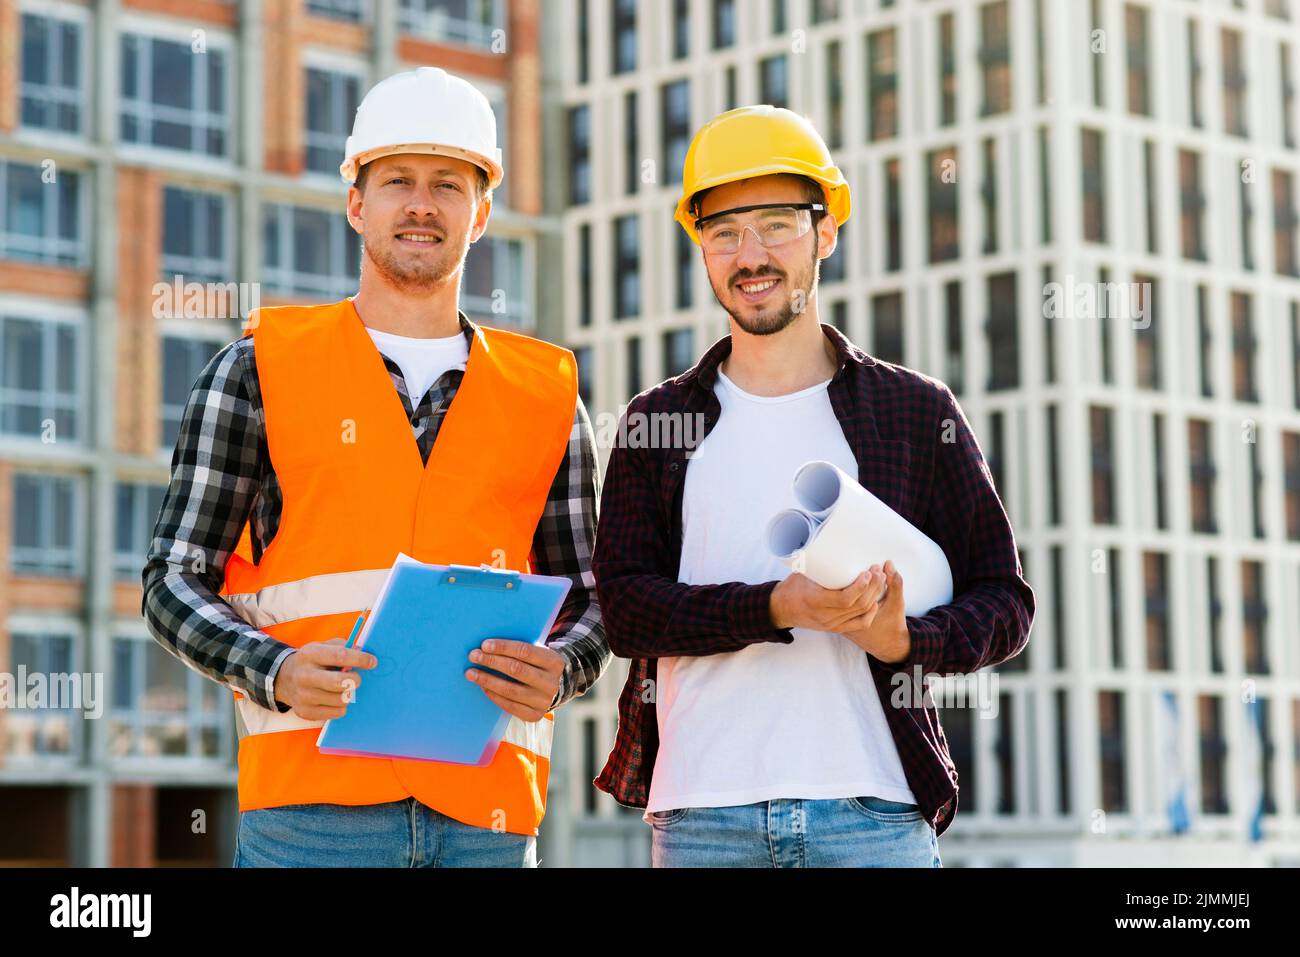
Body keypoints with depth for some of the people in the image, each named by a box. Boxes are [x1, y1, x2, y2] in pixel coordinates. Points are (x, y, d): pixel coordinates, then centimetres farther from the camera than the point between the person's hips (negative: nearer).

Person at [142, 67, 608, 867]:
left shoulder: (547, 394, 14)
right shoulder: (259, 370, 8)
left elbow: (589, 601, 16)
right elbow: (175, 583, 6)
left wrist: (557, 673, -7)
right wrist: (277, 672, -12)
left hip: (487, 805, 2)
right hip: (311, 798, -2)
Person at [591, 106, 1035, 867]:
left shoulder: (917, 412, 9)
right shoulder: (658, 422, 12)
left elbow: (1004, 602, 8)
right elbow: (624, 607, 0)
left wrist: (907, 639, -13)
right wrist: (777, 608, -15)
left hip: (874, 810, 0)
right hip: (702, 813, 1)